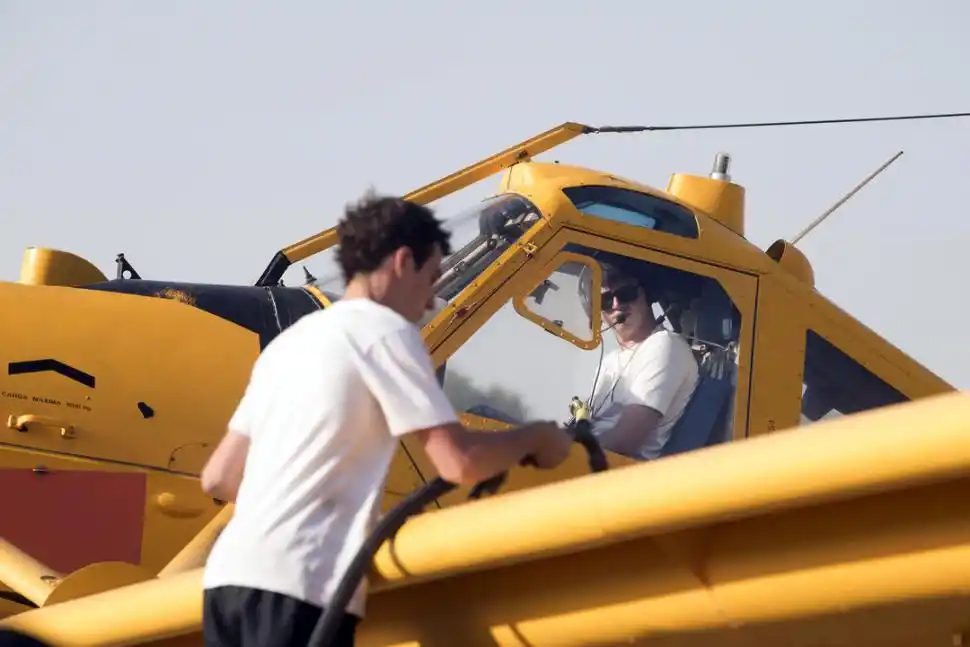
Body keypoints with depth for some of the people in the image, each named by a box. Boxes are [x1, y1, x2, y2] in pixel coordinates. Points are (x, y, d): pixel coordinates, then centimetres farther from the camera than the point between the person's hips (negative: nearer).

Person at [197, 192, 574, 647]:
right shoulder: (384, 330, 0)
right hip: (295, 586, -9)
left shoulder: (288, 341, 24)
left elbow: (219, 477, 25)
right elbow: (458, 462, -6)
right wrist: (536, 438, 12)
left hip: (230, 574, 9)